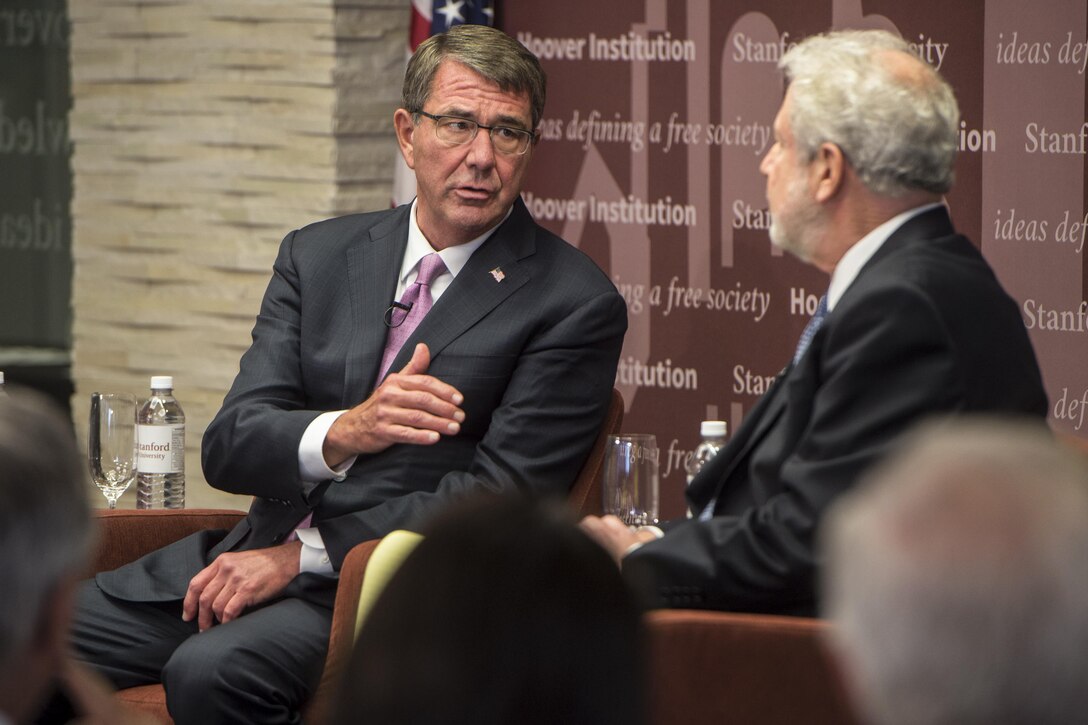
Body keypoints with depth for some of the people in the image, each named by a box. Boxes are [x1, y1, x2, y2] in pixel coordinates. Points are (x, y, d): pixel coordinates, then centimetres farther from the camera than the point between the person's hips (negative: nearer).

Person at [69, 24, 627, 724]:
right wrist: (344, 431, -17)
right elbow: (229, 447, 6)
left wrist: (301, 554, -14)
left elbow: (502, 495, -11)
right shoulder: (318, 256, 13)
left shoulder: (576, 303, -3)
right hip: (256, 557, 5)